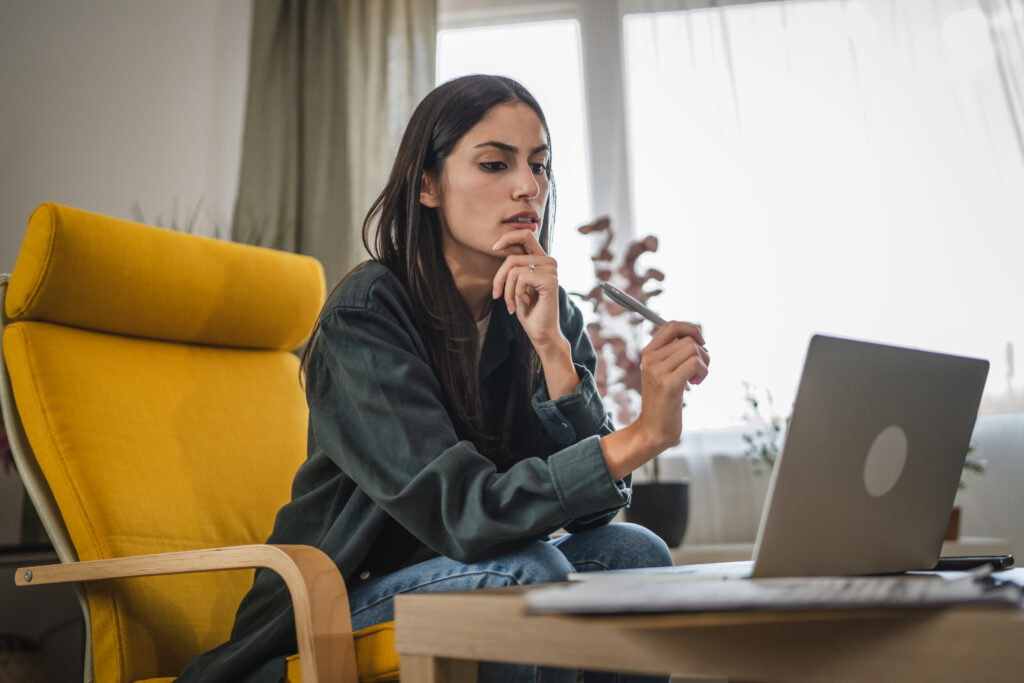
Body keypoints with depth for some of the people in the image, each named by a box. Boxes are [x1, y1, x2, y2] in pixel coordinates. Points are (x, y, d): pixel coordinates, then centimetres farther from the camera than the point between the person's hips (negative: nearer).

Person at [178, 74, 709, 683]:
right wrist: (644, 437, -40)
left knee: (633, 552, -19)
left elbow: (592, 503, -10)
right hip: (337, 605, -4)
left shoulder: (551, 311, -1)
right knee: (528, 566, -29)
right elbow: (462, 515, -30)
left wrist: (551, 346, -21)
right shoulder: (366, 312, -19)